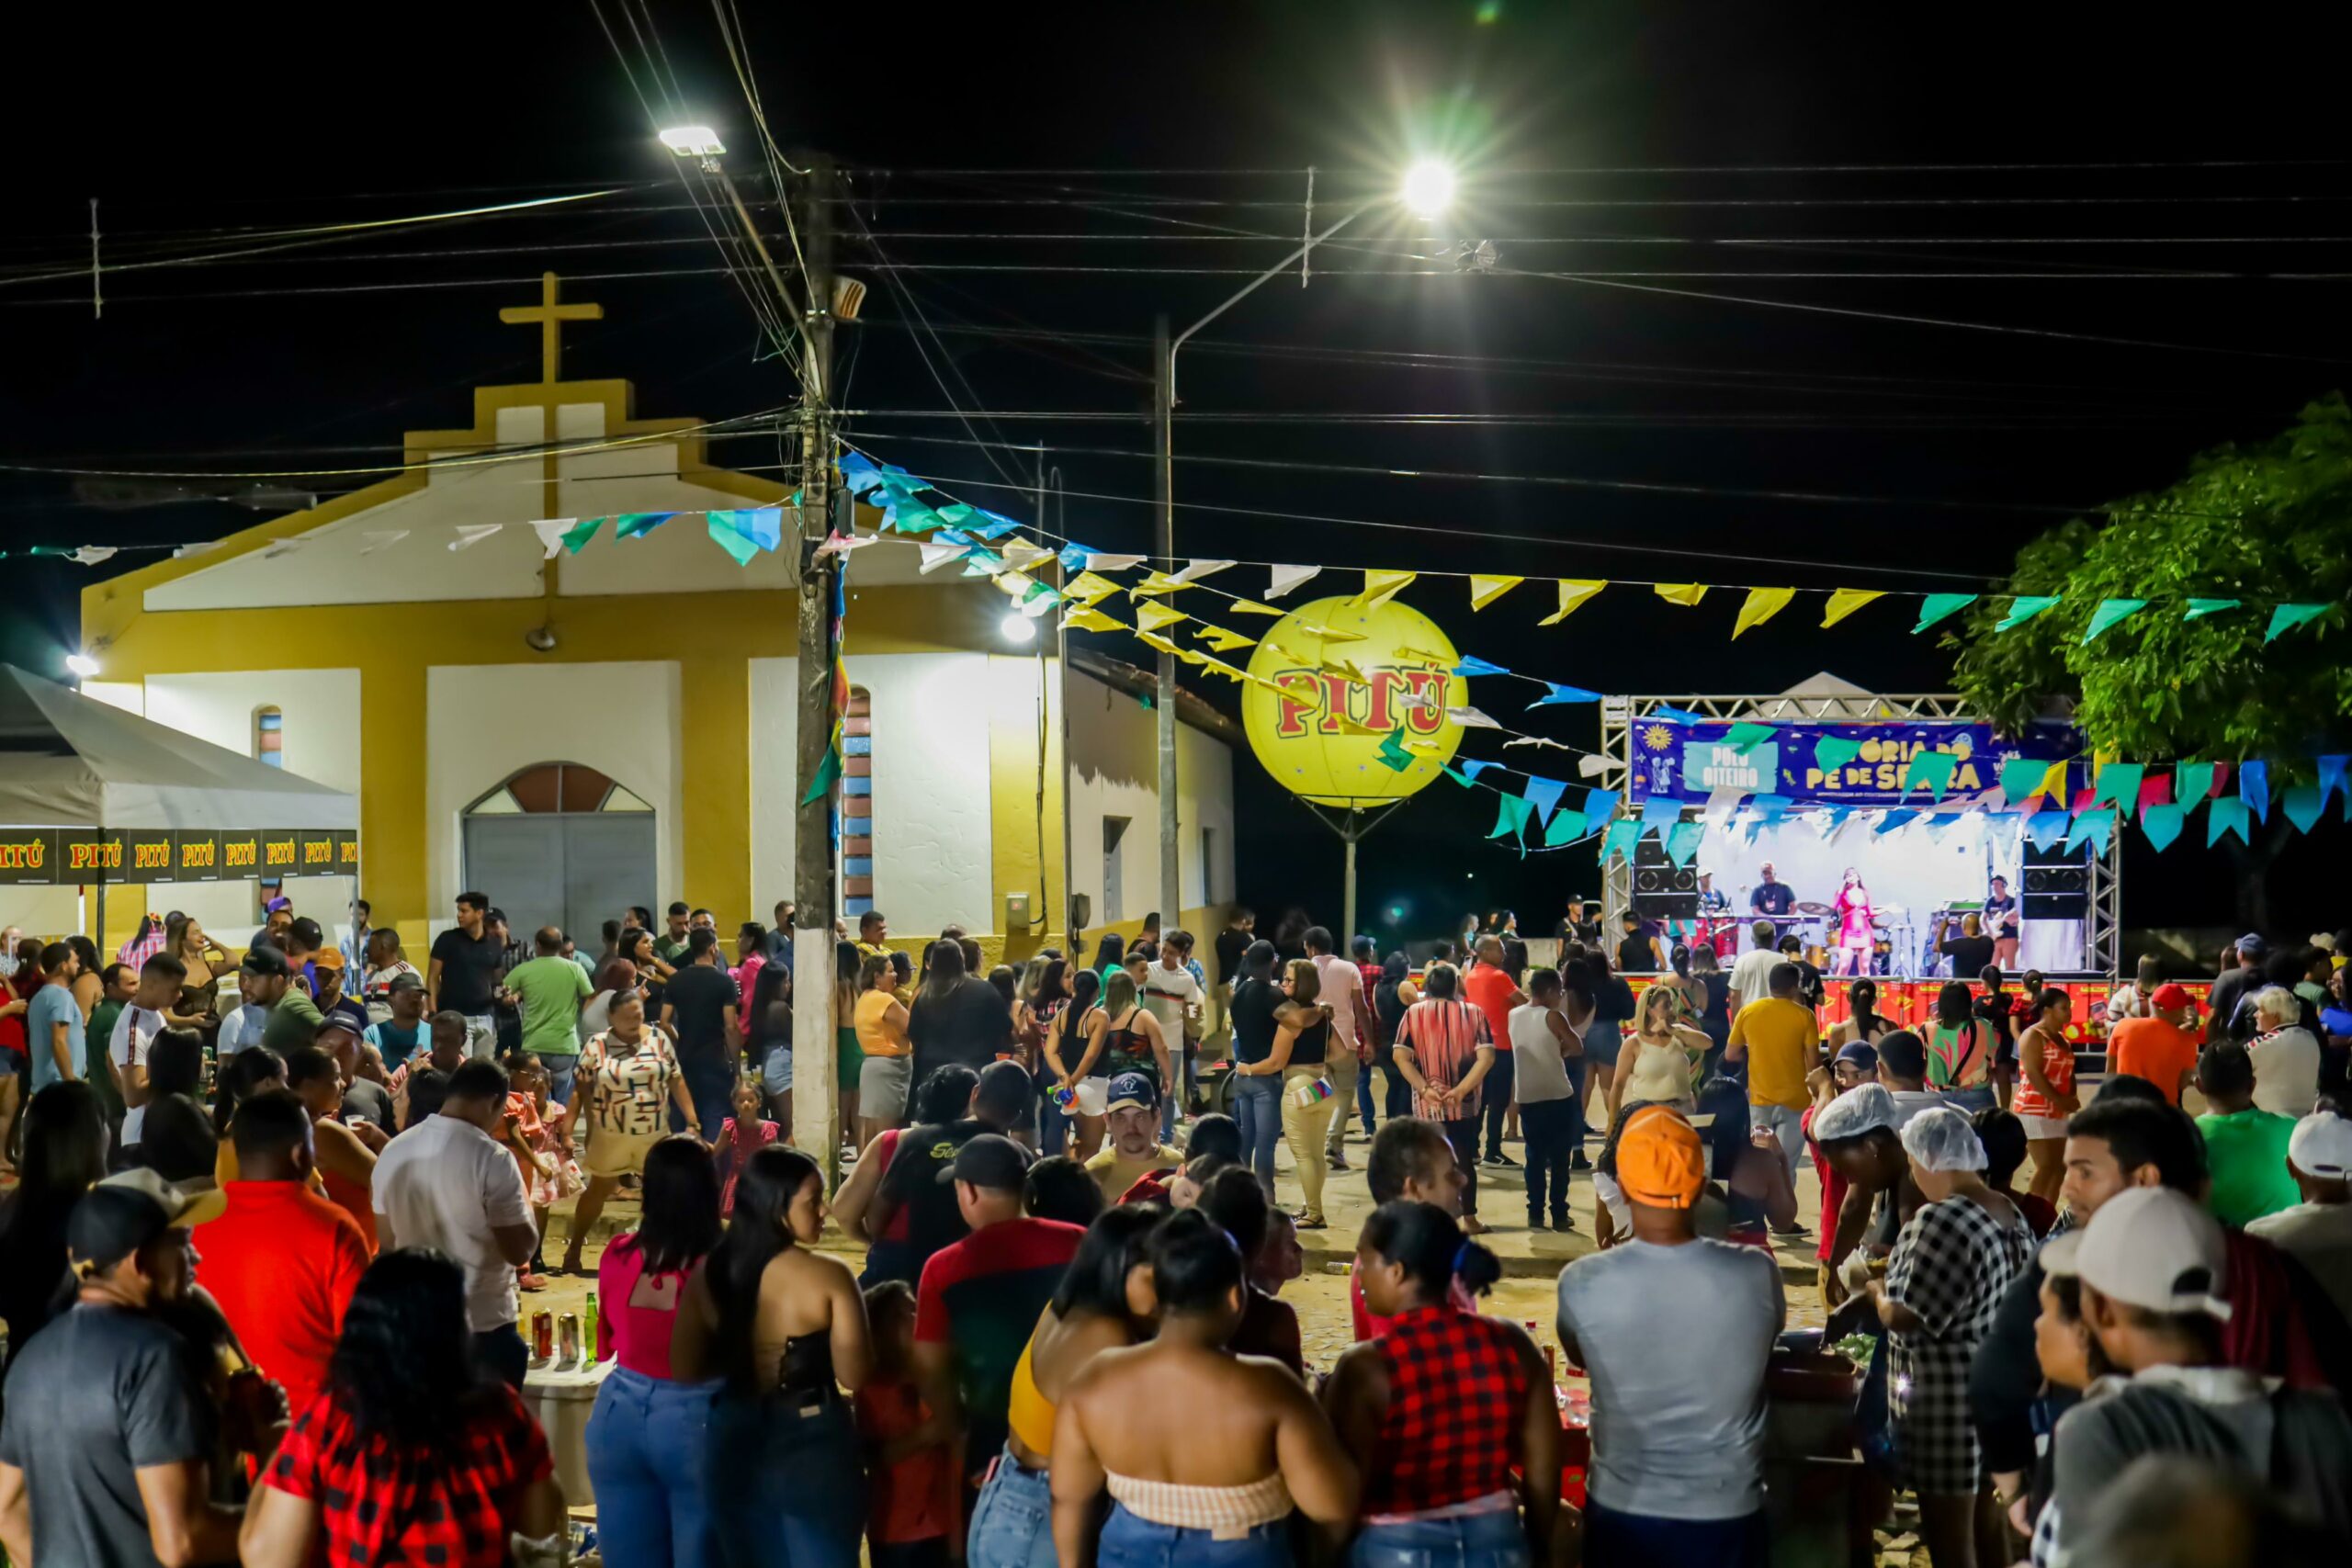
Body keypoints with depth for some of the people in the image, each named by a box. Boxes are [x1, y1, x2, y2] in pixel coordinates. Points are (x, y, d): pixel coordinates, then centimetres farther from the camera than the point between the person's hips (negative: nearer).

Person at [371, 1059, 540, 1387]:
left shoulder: (393, 1152, 2)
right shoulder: (492, 1158, -17)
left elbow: (386, 1242, 11)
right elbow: (520, 1251, -15)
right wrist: (525, 1212, 3)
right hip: (484, 1325, -6)